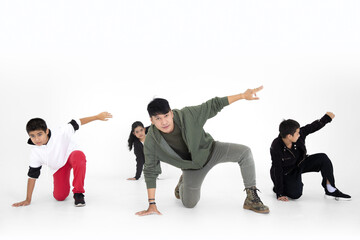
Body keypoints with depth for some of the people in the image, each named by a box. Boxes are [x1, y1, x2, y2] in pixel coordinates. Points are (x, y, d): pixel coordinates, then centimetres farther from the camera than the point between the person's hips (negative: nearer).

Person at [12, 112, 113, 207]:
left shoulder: (60, 133, -30)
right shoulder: (35, 152, -20)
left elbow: (75, 123, -18)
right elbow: (32, 175, -11)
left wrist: (97, 116, -16)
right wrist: (28, 200, -9)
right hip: (59, 167, 3)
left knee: (79, 156, -41)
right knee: (60, 197, -9)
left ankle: (78, 193, -27)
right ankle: (64, 185, 31)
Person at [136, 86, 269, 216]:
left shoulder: (187, 115, -27)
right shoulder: (151, 142, -24)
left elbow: (213, 106, -18)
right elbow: (150, 171, -16)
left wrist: (243, 95, -21)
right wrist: (152, 204, -17)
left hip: (210, 150, 0)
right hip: (192, 167, 0)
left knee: (244, 152, -23)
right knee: (189, 203, -1)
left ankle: (251, 198, -13)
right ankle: (182, 184, 35)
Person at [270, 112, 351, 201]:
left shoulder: (300, 134, -20)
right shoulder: (276, 148, -33)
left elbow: (313, 127, 1)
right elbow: (278, 171, -28)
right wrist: (280, 194, -27)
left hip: (299, 164, 6)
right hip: (286, 173, -6)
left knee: (323, 158, -14)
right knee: (295, 194, -28)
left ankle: (330, 190, -6)